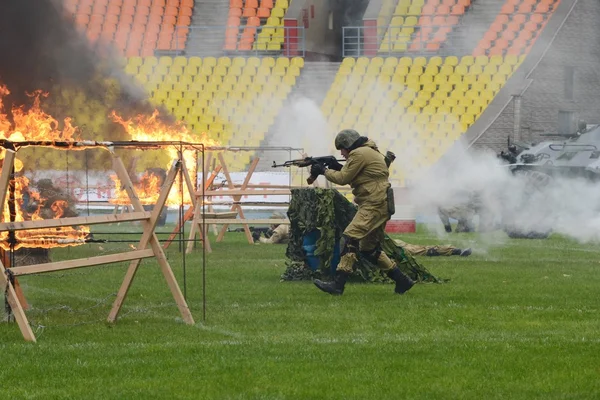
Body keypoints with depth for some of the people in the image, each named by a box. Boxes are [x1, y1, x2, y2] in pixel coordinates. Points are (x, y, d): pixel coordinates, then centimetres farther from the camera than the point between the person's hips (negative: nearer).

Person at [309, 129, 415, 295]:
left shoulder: (359, 154, -11)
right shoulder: (369, 152, 21)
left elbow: (343, 179, -11)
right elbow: (352, 178, 24)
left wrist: (324, 171, 2)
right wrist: (339, 168, 10)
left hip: (374, 205, -11)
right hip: (378, 205, 11)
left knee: (350, 238, -18)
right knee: (369, 248, 17)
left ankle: (338, 284, -25)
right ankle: (402, 280, 20)